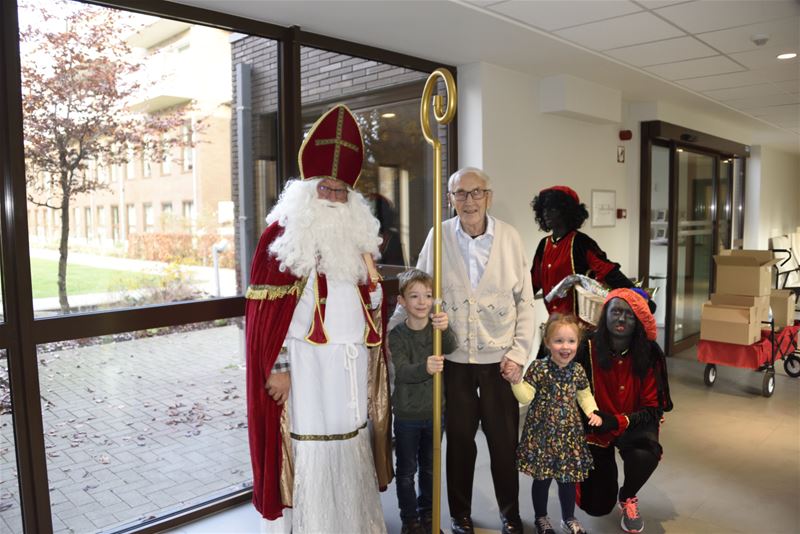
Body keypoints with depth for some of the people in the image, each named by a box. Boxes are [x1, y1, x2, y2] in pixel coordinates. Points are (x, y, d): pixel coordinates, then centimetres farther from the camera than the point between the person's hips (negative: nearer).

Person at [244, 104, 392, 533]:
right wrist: (277, 368, -13)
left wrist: (369, 276, 0)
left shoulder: (356, 236, 13)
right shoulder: (282, 235, -5)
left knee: (350, 445, 14)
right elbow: (266, 309, -9)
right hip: (307, 364, -5)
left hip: (353, 363, 6)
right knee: (310, 451, 1)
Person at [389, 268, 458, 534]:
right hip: (407, 414, -2)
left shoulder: (438, 327, -5)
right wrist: (424, 368, -44)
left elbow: (450, 347, -26)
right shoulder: (397, 335, -12)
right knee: (406, 470, 10)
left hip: (434, 412, 3)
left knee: (430, 467, 19)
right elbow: (402, 371, -23)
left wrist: (445, 329, -49)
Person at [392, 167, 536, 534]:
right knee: (459, 440, 14)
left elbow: (525, 300, 0)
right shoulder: (439, 236, -4)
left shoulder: (509, 237, -3)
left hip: (499, 359, 0)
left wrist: (518, 353, -3)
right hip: (454, 359, 0)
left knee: (504, 440, 11)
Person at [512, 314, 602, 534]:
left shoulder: (577, 371, 0)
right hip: (542, 432, -3)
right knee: (542, 478, 9)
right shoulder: (539, 368, -13)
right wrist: (516, 381, -32)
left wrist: (592, 412, -1)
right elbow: (526, 397, -15)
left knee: (568, 478, 15)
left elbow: (585, 395, 15)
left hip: (569, 433, 4)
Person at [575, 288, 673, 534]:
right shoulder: (587, 350, -20)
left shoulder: (650, 354, -16)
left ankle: (627, 497, 1)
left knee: (645, 454, -36)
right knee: (596, 507, 3)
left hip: (633, 424, 1)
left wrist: (618, 421, -29)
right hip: (595, 427, 0)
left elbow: (653, 408, -15)